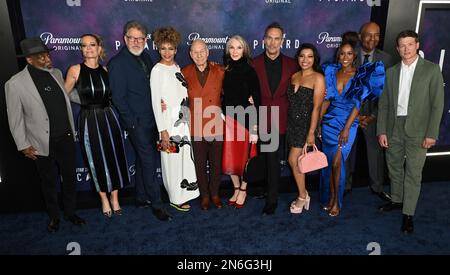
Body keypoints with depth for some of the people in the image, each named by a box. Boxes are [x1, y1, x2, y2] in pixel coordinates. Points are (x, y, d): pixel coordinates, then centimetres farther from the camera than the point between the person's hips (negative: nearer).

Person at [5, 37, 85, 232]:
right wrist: (23, 145, -5)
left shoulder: (56, 73, 1)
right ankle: (54, 216, 37)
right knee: (48, 183, 15)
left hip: (66, 138, 4)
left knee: (70, 177, 16)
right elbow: (15, 118, -6)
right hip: (43, 144, -4)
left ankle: (70, 212, 37)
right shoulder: (15, 84, -14)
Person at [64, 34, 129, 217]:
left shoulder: (105, 71, 3)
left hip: (108, 118, 2)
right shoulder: (75, 70, -5)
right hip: (89, 120, -2)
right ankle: (104, 199, 28)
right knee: (97, 162, 8)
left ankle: (115, 199, 25)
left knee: (114, 158, 7)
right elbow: (64, 94, 5)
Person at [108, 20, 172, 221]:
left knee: (144, 159, 15)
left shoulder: (145, 57, 11)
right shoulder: (117, 63, -10)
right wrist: (132, 122, -14)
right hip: (136, 122, -7)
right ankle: (156, 204, 7)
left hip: (150, 119, 7)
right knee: (149, 161, -4)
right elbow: (118, 97, -12)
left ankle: (141, 198, 30)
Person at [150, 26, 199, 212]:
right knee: (172, 159, 1)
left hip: (183, 120, 6)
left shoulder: (178, 68, 11)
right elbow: (155, 102, -12)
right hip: (169, 121, -6)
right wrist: (163, 130, -16)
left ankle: (184, 192, 27)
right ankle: (176, 198, 17)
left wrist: (187, 118, 8)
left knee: (185, 155, 11)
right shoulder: (157, 70, -8)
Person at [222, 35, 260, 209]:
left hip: (245, 119, -4)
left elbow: (257, 100, -8)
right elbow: (223, 96, 12)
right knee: (229, 158, 7)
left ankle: (243, 190, 26)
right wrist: (223, 117, 3)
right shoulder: (225, 71, 6)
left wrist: (255, 129, -12)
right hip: (228, 119, 4)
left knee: (244, 156, 6)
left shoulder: (250, 71, -6)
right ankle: (236, 189, 28)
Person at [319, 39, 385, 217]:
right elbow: (326, 100, 4)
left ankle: (336, 200, 13)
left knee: (336, 162, -6)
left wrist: (346, 128, -13)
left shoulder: (361, 75, -4)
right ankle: (329, 197, 26)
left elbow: (357, 104, -8)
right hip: (329, 122, 3)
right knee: (329, 162, 8)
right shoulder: (331, 72, 3)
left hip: (348, 123, -3)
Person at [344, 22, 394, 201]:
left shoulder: (386, 59, -2)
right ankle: (345, 185, 29)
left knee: (376, 151, 11)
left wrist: (373, 115, -10)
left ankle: (377, 187, 31)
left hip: (374, 113, 1)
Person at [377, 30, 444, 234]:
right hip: (394, 128, 4)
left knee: (413, 173, 1)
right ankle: (396, 200, 35)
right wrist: (381, 131, 1)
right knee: (394, 168, 15)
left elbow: (437, 104, -5)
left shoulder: (431, 69, -2)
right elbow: (384, 104, 7)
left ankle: (408, 214, 12)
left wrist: (431, 134, -10)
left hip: (418, 130, -3)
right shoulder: (391, 72, 8)